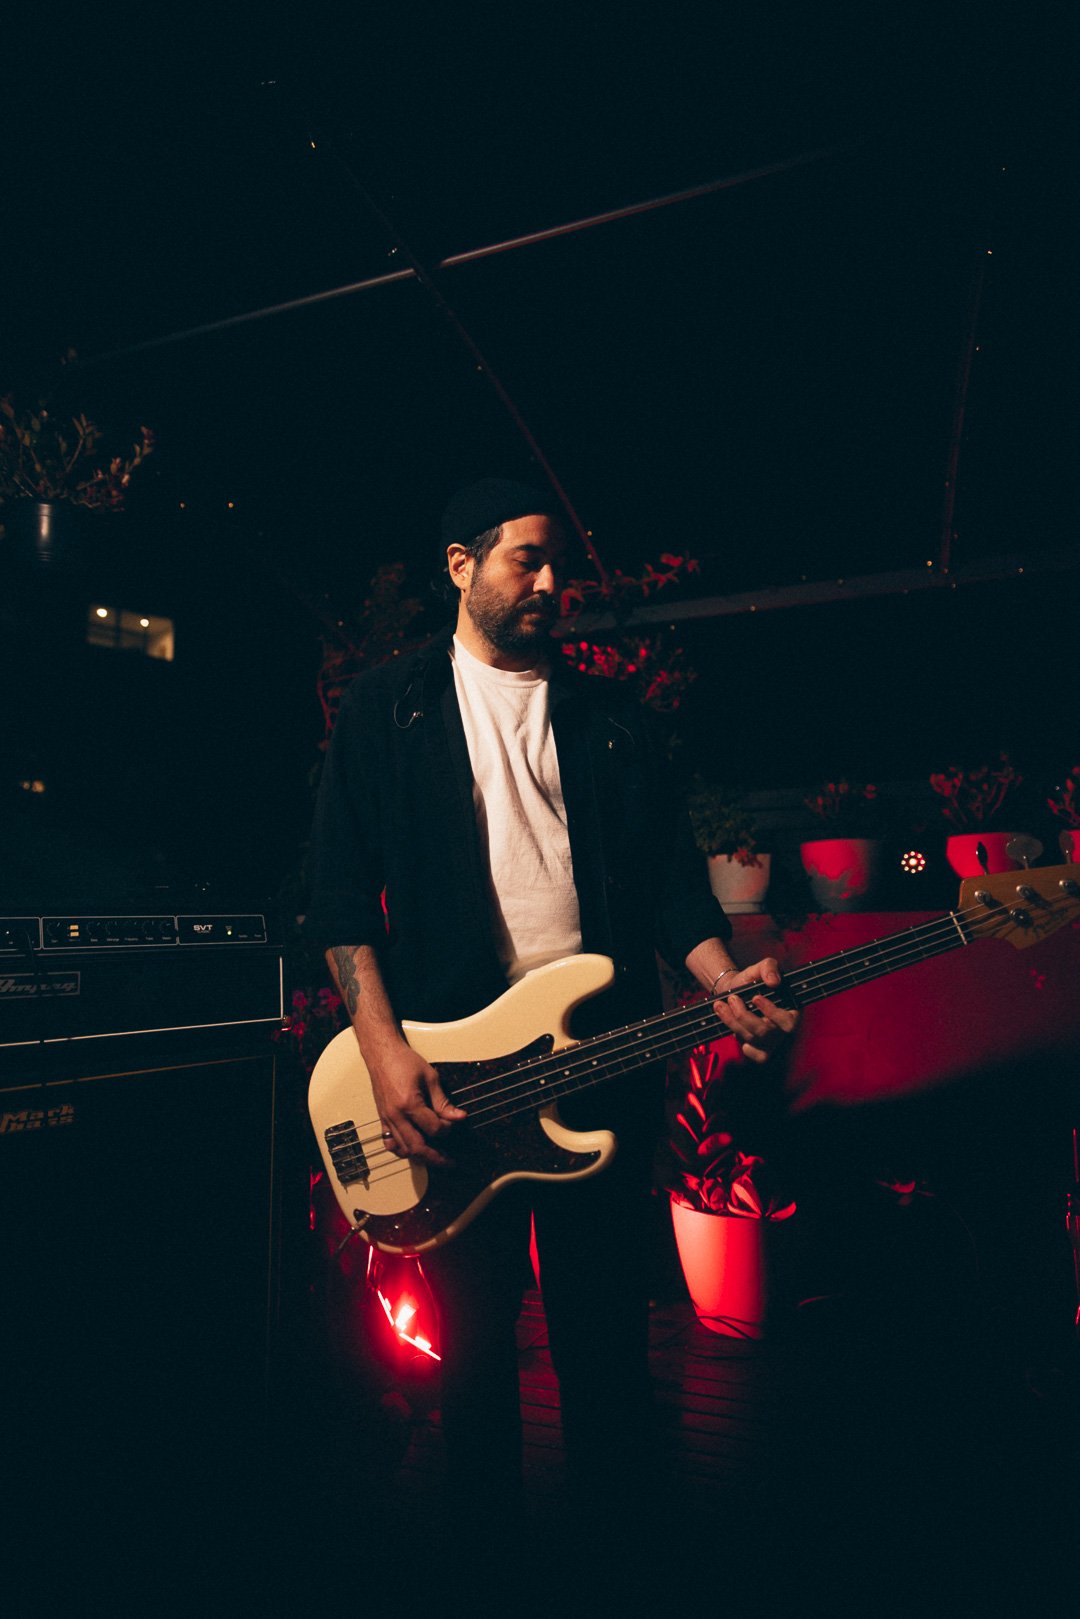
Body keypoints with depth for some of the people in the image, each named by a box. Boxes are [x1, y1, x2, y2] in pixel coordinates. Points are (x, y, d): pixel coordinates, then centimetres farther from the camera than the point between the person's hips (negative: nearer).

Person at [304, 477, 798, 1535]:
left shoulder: (608, 716, 13)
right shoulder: (385, 706, 4)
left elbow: (671, 874, 10)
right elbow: (339, 889, -2)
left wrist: (720, 983, -8)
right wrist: (386, 1052, -12)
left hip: (604, 1053, 2)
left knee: (605, 1323, 12)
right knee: (474, 1327, 12)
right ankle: (483, 1513, 35)